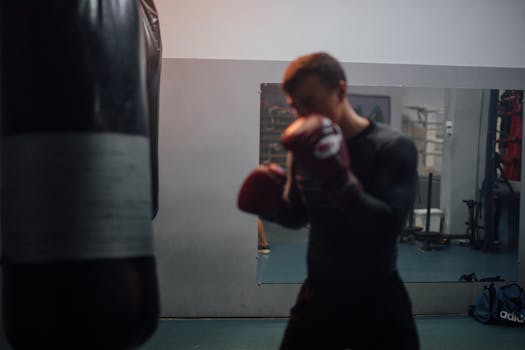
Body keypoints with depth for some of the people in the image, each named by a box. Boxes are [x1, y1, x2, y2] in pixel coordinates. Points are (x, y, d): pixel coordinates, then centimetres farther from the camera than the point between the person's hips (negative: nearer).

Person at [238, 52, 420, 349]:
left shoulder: (393, 147, -14)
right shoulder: (304, 149, 0)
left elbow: (388, 226, -24)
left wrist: (338, 179, -34)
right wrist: (272, 206, -9)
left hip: (377, 299, -4)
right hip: (318, 293, 4)